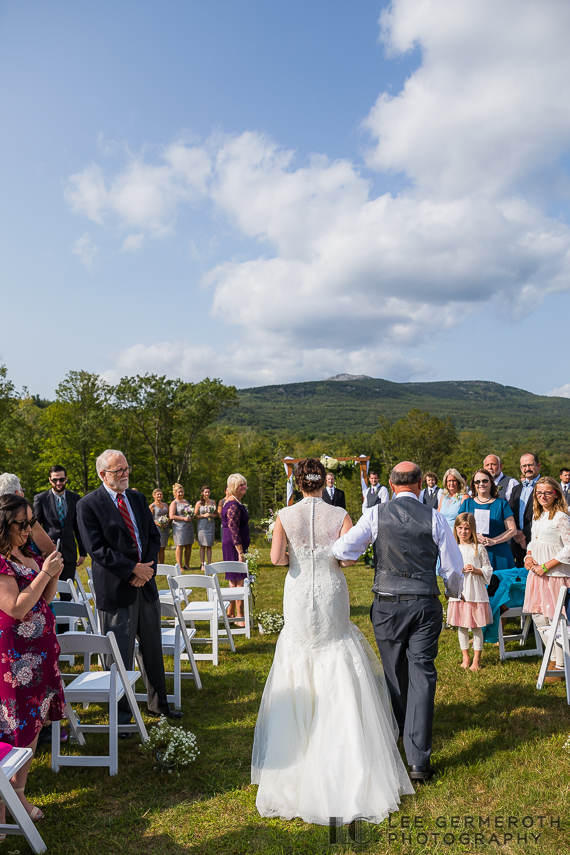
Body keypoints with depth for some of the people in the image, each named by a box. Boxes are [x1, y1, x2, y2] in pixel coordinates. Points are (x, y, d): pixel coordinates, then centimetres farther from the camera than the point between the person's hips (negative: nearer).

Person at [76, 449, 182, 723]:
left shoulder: (138, 498, 9)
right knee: (120, 656, 5)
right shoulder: (88, 505, -9)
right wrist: (133, 568, -17)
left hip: (145, 586, 6)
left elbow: (154, 536, 10)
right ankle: (120, 715, 23)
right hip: (115, 588, -6)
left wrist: (147, 567, -7)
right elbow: (96, 548, -15)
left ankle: (158, 704, 33)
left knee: (153, 649, 16)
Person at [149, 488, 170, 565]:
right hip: (156, 528, -5)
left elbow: (169, 516, 18)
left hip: (165, 528, 5)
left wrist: (167, 523, -2)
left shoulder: (165, 504, 15)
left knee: (163, 548, 8)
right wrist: (158, 524, -20)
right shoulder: (152, 506, -2)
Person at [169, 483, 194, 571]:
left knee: (189, 546, 6)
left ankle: (187, 565, 14)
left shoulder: (185, 501, 20)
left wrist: (191, 517, 6)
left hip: (189, 525, 7)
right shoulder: (174, 503, -2)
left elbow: (191, 511, 30)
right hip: (179, 527, -7)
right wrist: (184, 518, -16)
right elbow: (171, 516, -11)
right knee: (180, 546, -7)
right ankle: (179, 566, -2)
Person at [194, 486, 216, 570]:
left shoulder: (213, 502, 10)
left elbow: (215, 514, 16)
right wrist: (204, 515, -13)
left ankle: (209, 564, 7)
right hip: (202, 525, -3)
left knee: (209, 545, 4)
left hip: (211, 525, 3)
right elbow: (195, 515, 1)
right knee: (203, 545, -3)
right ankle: (202, 565, 1)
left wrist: (211, 515, -6)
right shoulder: (199, 503, 1)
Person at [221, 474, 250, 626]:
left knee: (234, 581, 16)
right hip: (234, 546, -11)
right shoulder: (233, 505, -18)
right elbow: (234, 530, -22)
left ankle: (230, 614, 25)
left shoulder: (236, 502, 15)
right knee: (240, 581, -7)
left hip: (231, 546, 11)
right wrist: (240, 552, -23)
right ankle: (240, 618, -1)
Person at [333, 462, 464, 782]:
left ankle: (401, 729, 43)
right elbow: (454, 567, 1)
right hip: (425, 604, -1)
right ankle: (419, 759, 3)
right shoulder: (434, 518, -5)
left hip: (387, 604, 1)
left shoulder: (376, 515, -6)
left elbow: (343, 551, -14)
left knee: (394, 670, 19)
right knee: (422, 674, 3)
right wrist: (456, 592, 21)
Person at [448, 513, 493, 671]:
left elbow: (488, 569, 2)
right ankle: (465, 657, 23)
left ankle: (476, 659, 14)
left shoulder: (479, 548, -1)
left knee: (476, 626, 3)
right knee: (461, 626, 9)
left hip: (475, 592, -3)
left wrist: (476, 570, -15)